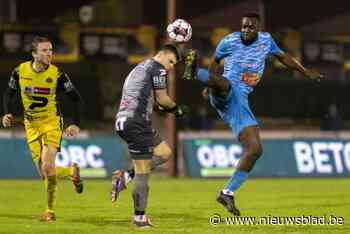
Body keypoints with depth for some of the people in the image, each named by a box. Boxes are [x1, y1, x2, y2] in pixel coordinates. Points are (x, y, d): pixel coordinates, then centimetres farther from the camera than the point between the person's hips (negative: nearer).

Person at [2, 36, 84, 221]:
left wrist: (76, 123, -13)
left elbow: (76, 98, -4)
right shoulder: (20, 71, -6)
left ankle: (50, 210, -2)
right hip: (31, 126, 3)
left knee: (47, 167, -20)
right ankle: (72, 171, 33)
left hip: (52, 123, -3)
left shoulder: (57, 74, -13)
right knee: (45, 174, 1)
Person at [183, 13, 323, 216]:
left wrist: (306, 72, 32)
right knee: (225, 83, -43)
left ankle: (228, 193, 1)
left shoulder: (266, 40, 14)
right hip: (225, 96, -4)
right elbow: (216, 61, 20)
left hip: (241, 102, 4)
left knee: (255, 149, -4)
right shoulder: (230, 41, 3)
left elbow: (283, 56, 31)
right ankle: (194, 72, -70)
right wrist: (210, 85, 14)